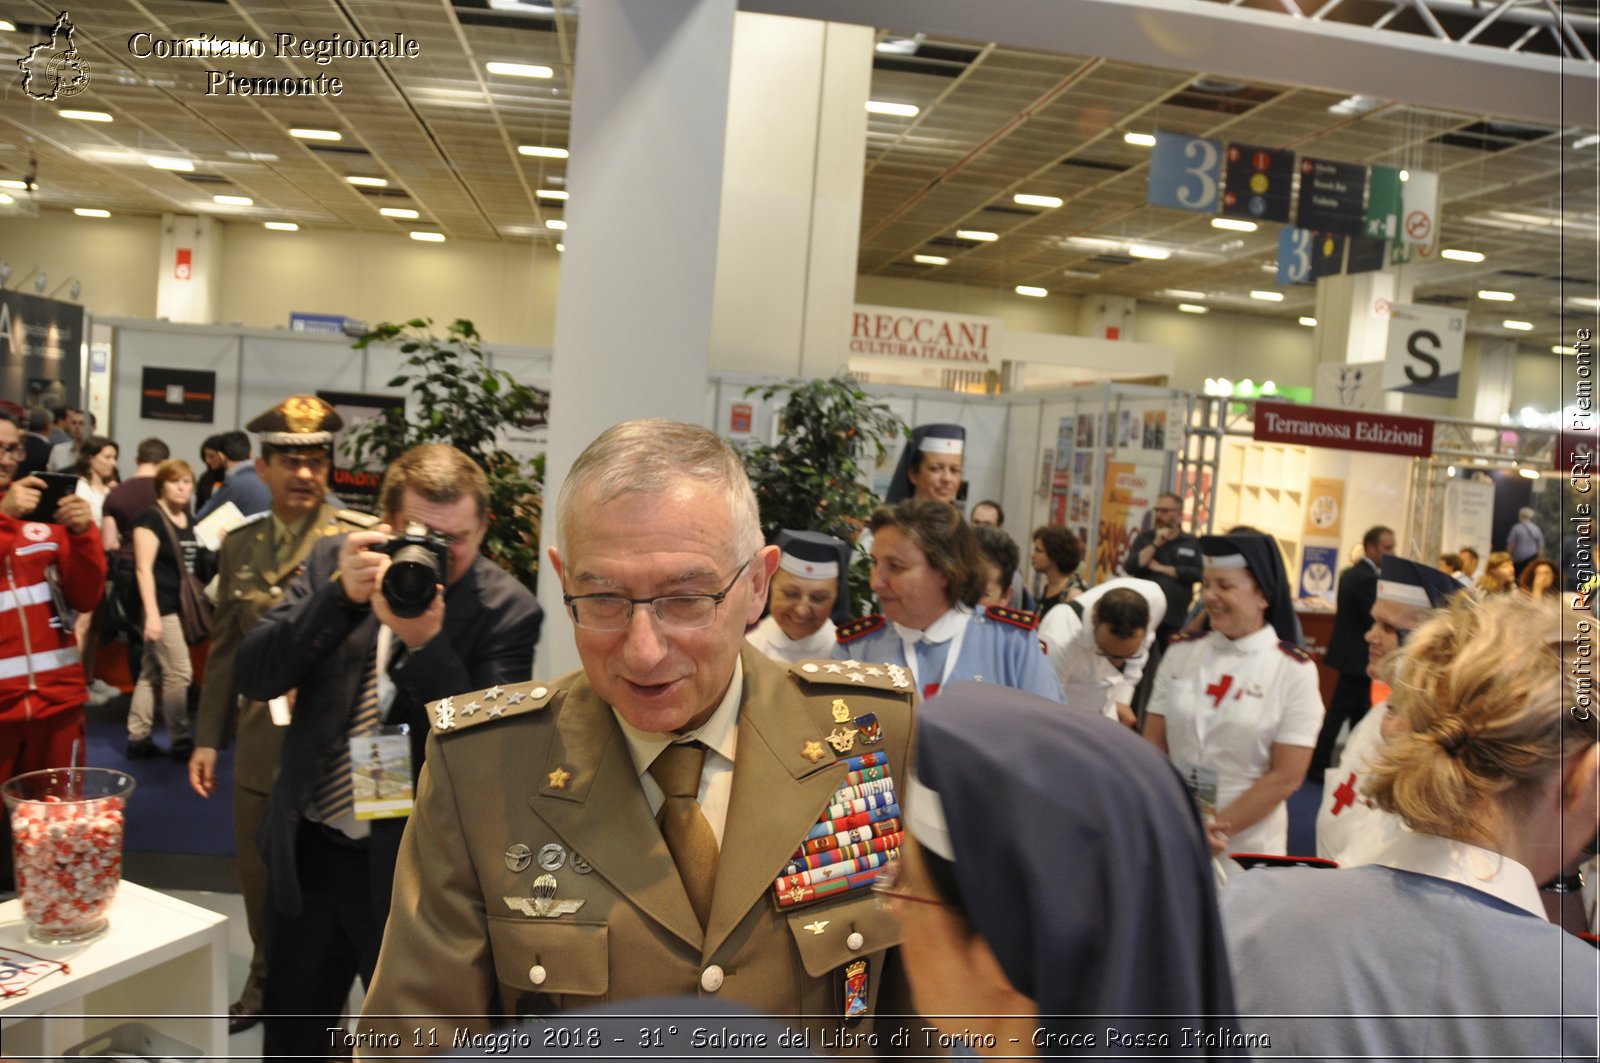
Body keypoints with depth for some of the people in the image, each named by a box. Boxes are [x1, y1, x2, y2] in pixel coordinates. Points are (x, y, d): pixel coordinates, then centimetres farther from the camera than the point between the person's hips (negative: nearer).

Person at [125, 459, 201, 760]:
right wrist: (151, 614, -22)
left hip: (181, 606, 8)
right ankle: (180, 740, 7)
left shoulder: (189, 519, 11)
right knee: (179, 672, -4)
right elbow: (144, 568, -17)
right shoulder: (151, 518, -12)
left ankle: (138, 738, 20)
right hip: (162, 607, -8)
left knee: (151, 672, 13)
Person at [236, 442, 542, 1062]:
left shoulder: (507, 610, -15)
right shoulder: (335, 560, -4)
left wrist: (426, 645, -31)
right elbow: (252, 678, -9)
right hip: (306, 851, 4)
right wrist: (340, 596, -24)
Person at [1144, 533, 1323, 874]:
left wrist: (1216, 830, -14)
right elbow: (1153, 747, 1)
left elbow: (1286, 777, -10)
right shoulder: (1180, 653, 1)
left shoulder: (1295, 671, -8)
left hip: (1245, 849, -3)